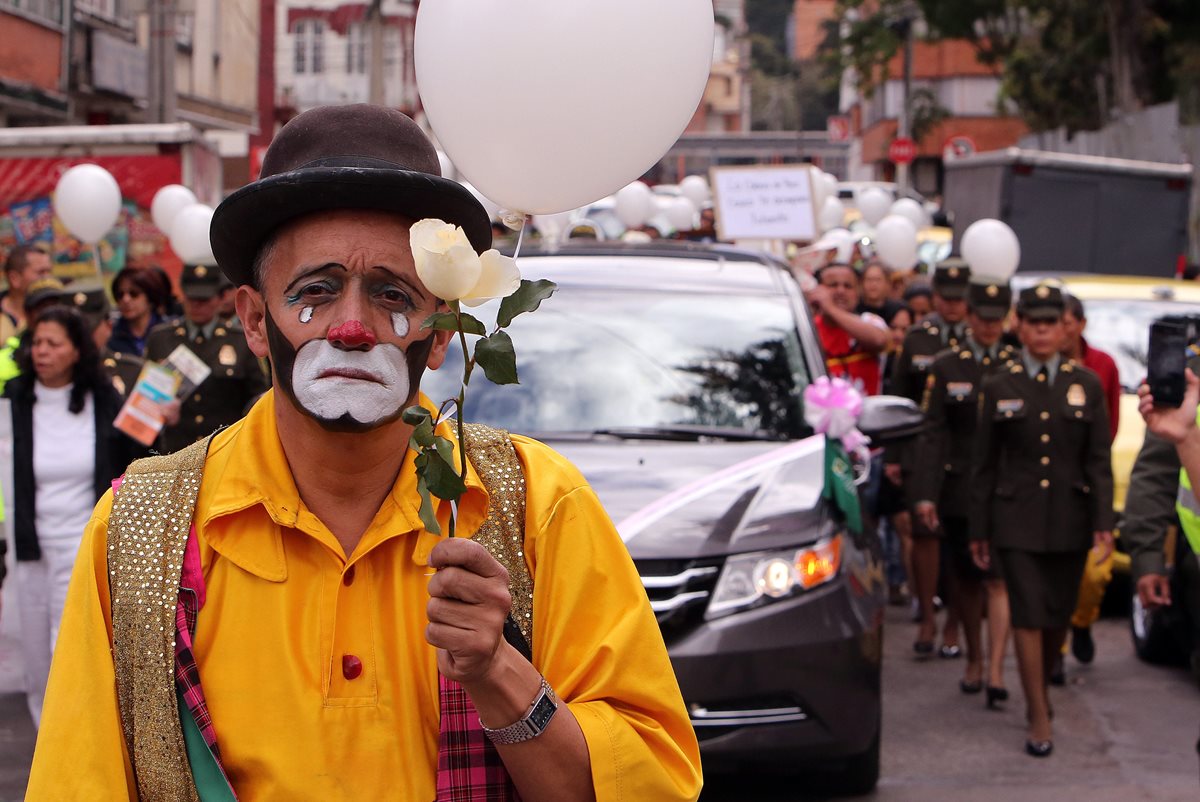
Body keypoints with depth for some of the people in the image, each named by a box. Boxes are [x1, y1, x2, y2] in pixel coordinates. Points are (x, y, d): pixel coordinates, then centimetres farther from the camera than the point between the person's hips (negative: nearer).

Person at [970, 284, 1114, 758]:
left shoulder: (1087, 385, 7)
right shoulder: (999, 388, 5)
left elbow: (1099, 460, 4)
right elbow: (985, 465, 7)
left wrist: (1103, 521, -5)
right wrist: (979, 529, 5)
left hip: (1070, 522, 1)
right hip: (1017, 522, -1)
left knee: (1058, 618, 9)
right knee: (1028, 618, -7)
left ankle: (1040, 691, 33)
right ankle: (1039, 721, -4)